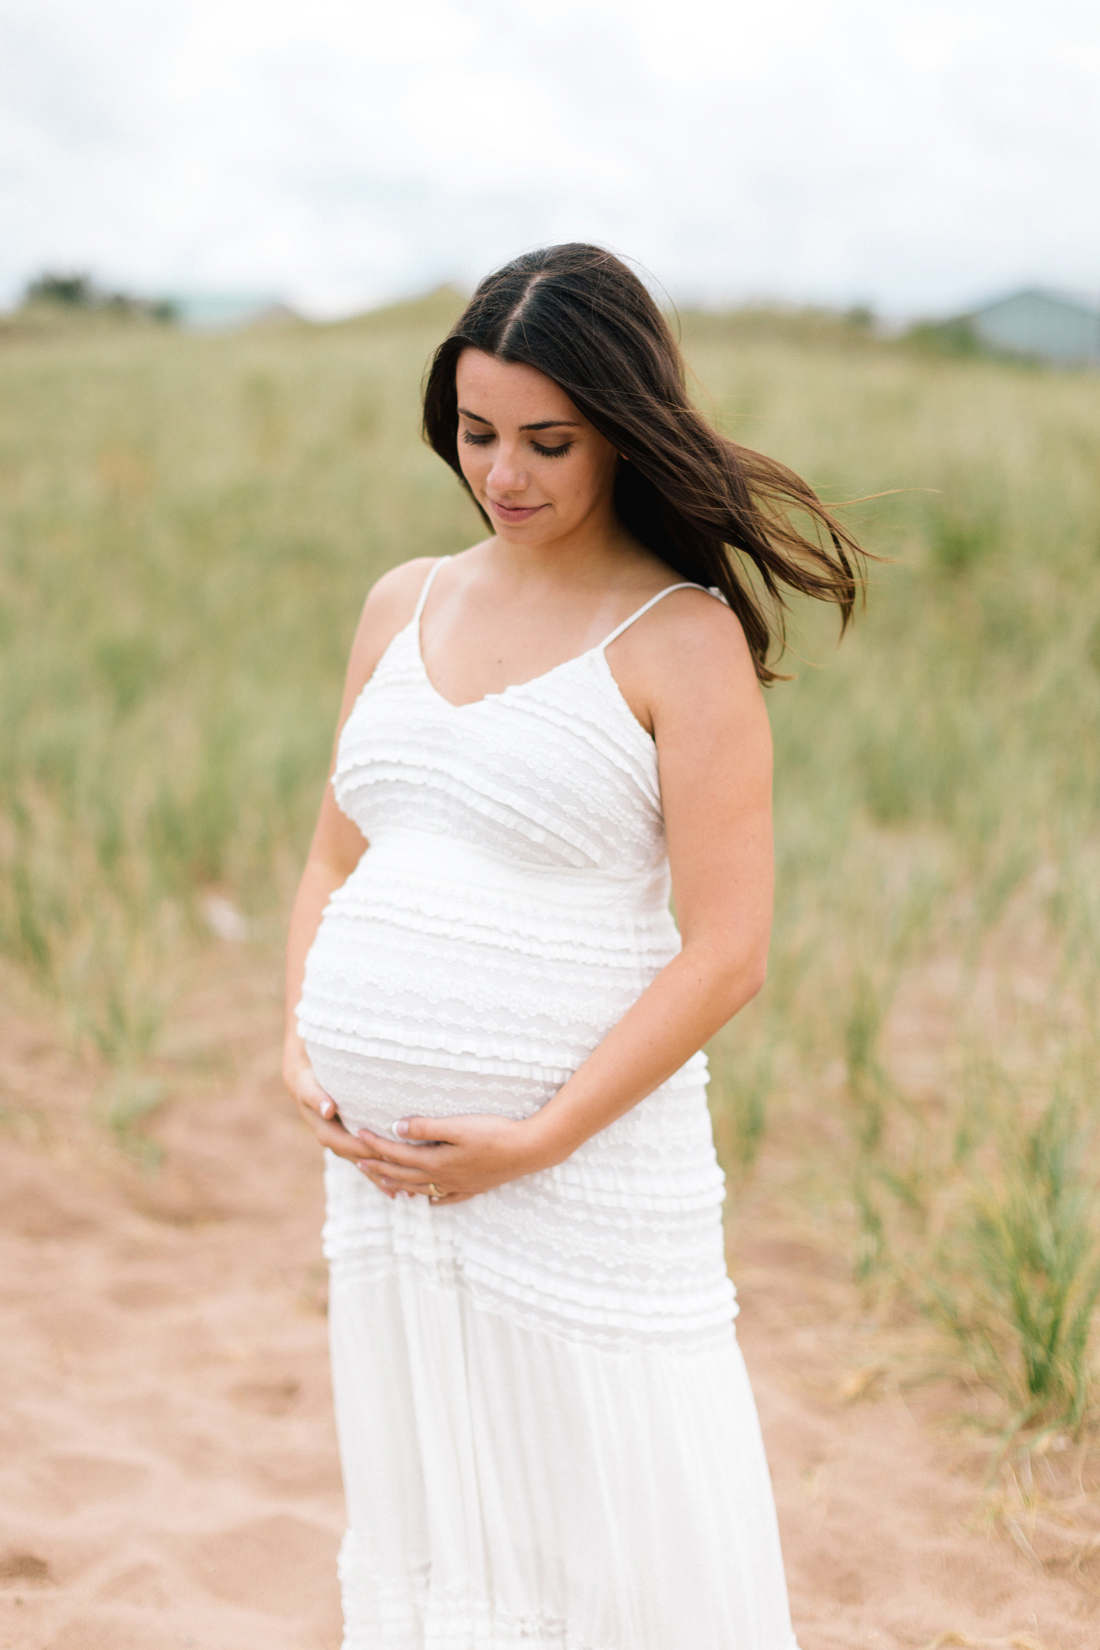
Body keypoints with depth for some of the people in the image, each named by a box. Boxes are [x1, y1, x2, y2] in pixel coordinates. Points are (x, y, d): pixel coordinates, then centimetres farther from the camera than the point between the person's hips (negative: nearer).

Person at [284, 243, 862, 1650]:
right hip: (379, 1163, 6)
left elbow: (726, 954, -12)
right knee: (423, 1533, 15)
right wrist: (301, 1048, 3)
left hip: (577, 1167, -6)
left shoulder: (683, 640, -7)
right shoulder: (405, 606, 11)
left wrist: (536, 1140, -16)